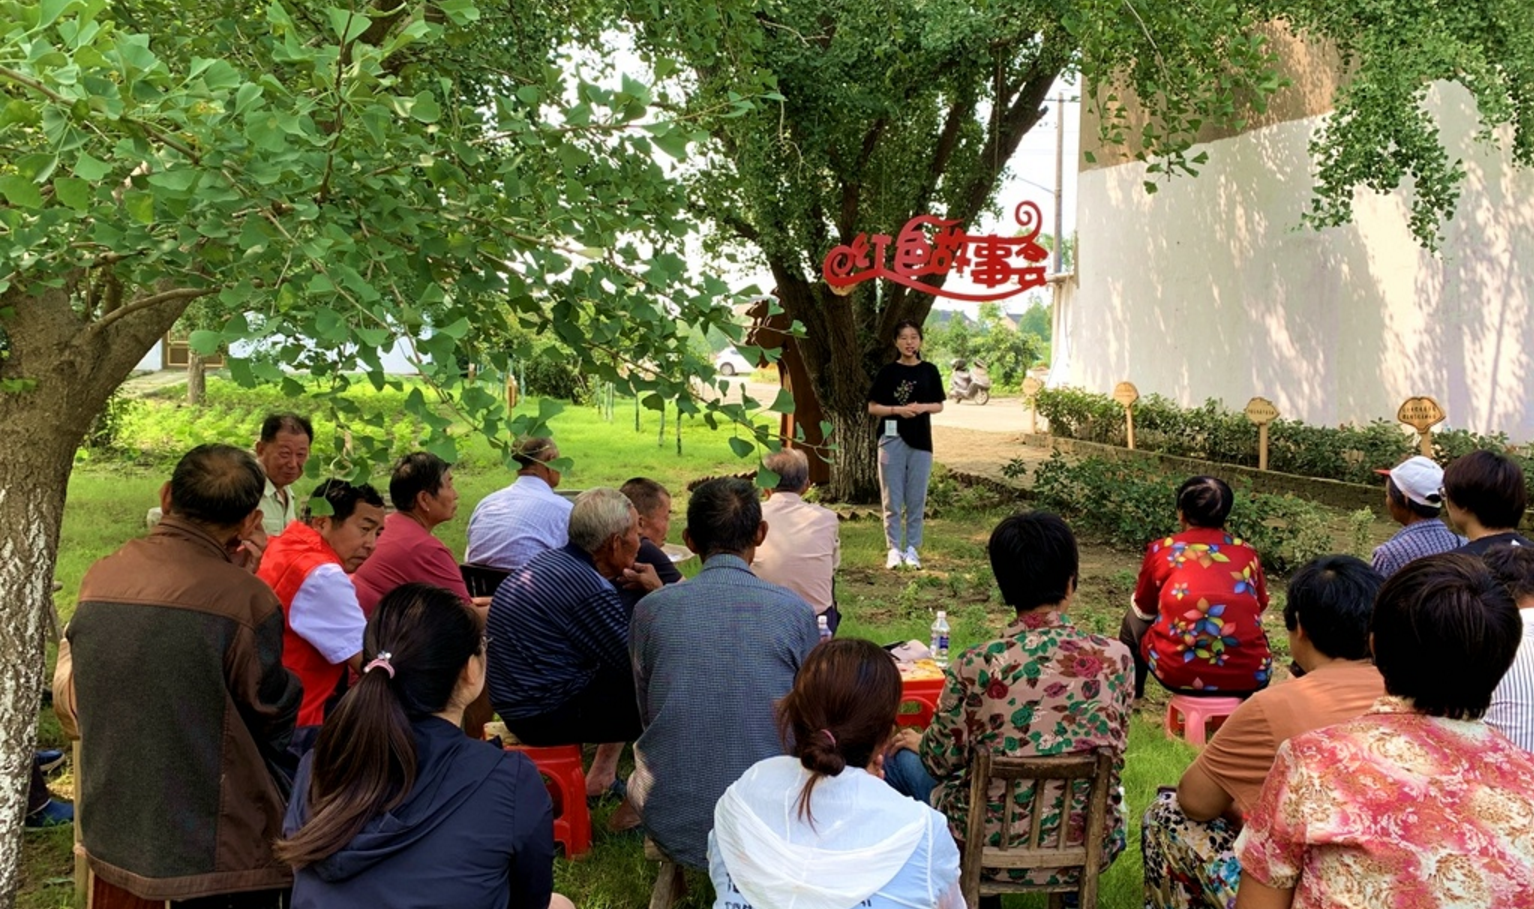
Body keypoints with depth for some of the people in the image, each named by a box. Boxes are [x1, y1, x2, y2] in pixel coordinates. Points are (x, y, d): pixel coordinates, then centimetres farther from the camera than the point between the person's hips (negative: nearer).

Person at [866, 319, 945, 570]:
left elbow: (939, 405, 9)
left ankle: (912, 548, 15)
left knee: (916, 498, 6)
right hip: (892, 439, -1)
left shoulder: (929, 371, 5)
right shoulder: (888, 371, 0)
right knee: (892, 498, 1)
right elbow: (873, 407, 0)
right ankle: (894, 549, 8)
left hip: (920, 440, 2)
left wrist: (923, 407, -11)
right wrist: (897, 410, -15)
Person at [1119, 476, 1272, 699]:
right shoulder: (1247, 553, 10)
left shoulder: (1161, 550, 5)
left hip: (1179, 671, -2)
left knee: (1134, 619, 30)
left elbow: (1143, 610, 19)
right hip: (1248, 674, 2)